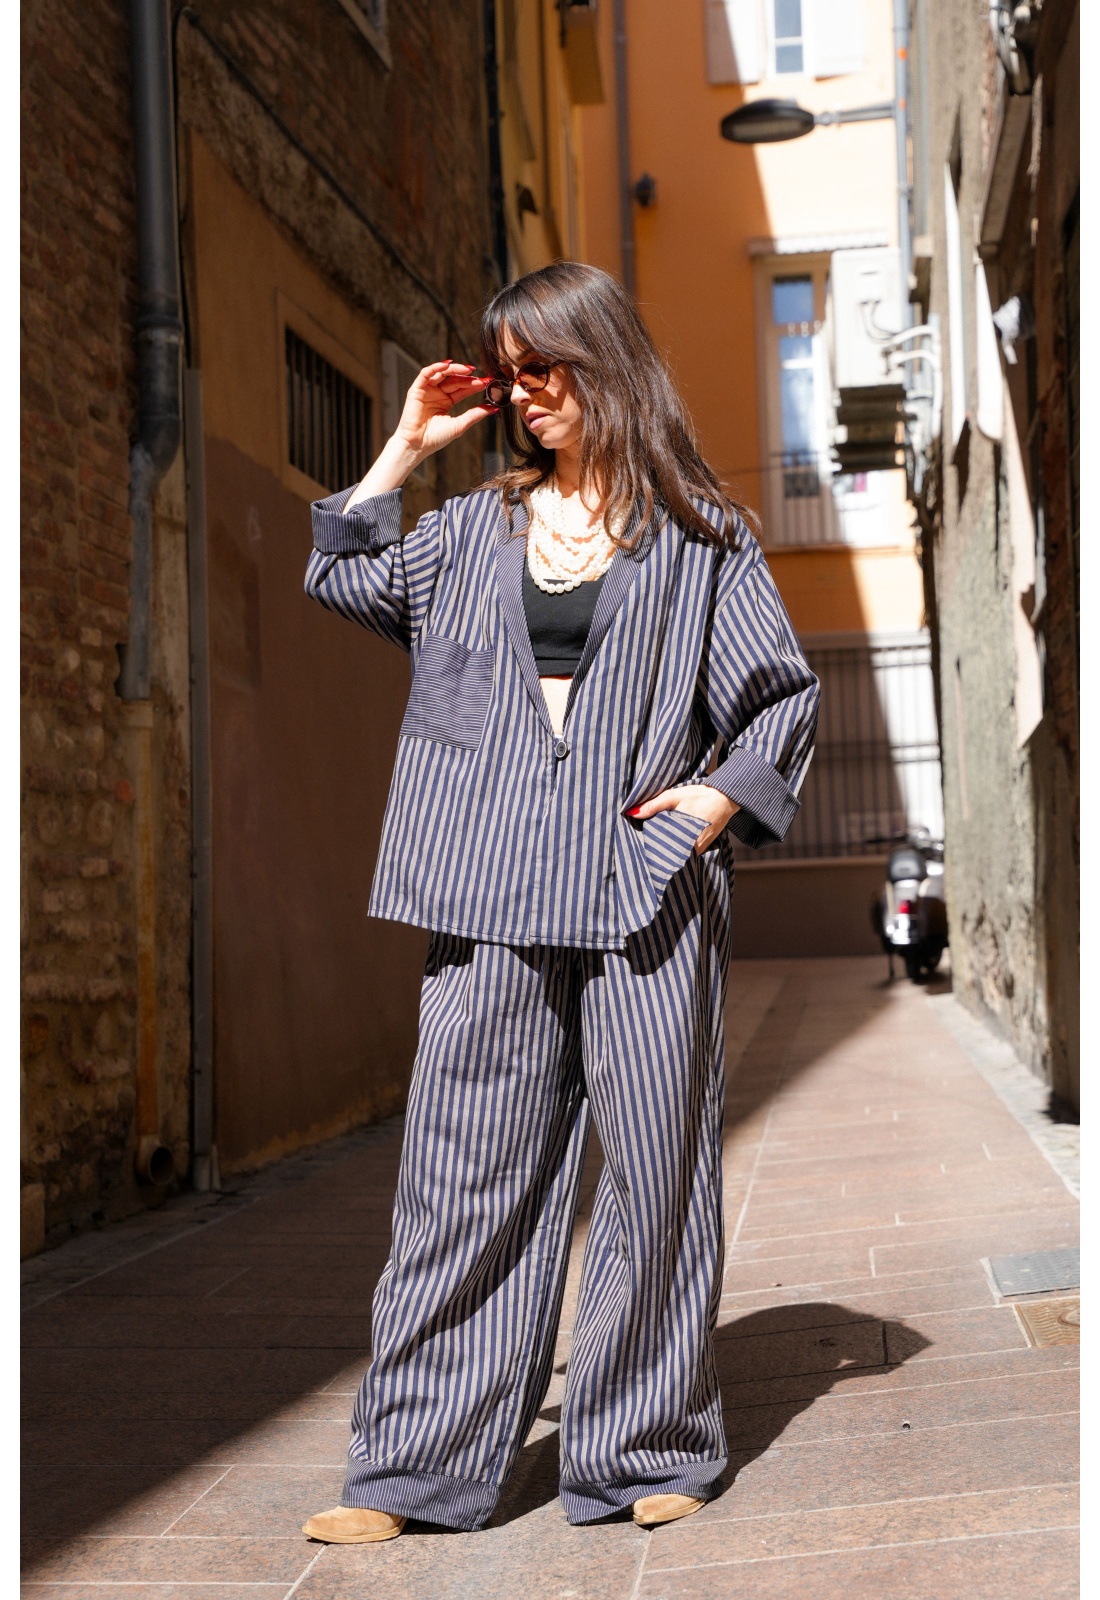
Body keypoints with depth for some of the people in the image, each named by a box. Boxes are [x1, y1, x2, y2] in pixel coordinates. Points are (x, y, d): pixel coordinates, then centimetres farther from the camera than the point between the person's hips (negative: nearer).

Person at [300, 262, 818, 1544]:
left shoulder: (696, 532, 7)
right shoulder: (477, 526, 16)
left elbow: (785, 695, 10)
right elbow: (343, 581, 16)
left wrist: (723, 794, -7)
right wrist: (405, 447, 13)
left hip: (643, 886, -2)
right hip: (491, 895, 2)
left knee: (653, 1162, 3)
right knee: (464, 1166, 3)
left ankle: (647, 1450, 18)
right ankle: (416, 1461, 12)